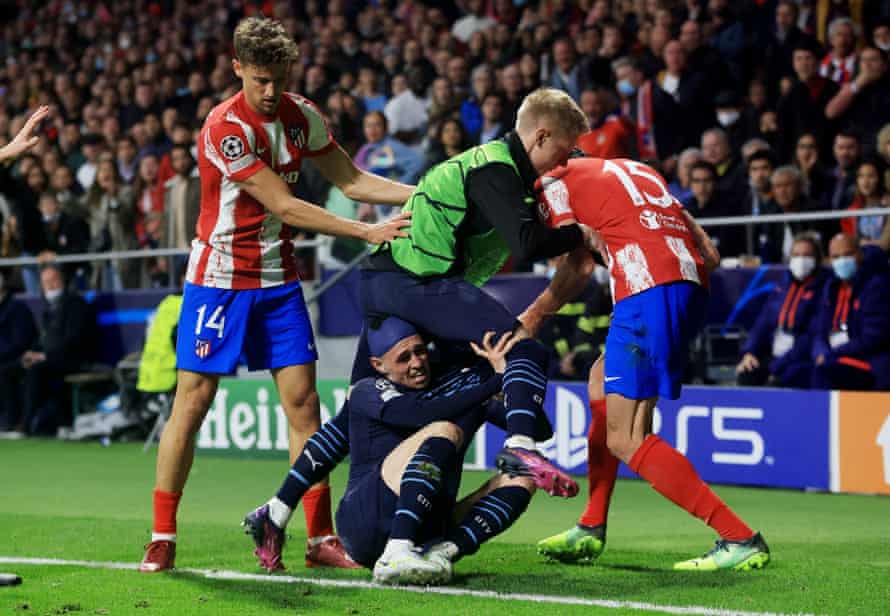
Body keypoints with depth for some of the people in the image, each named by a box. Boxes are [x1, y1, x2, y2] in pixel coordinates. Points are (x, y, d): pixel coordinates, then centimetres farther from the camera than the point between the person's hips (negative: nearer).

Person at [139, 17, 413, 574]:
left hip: (278, 278, 5)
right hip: (220, 277, -5)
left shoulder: (302, 116, 1)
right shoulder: (226, 127, -19)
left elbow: (352, 181, 7)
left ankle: (321, 538, 3)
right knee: (192, 402, -6)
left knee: (303, 401, -1)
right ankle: (162, 538, 3)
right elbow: (284, 205, -21)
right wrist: (367, 231, -22)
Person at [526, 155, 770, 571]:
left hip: (649, 289, -8)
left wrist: (533, 316, 6)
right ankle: (591, 530, 26)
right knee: (603, 379, 26)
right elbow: (710, 255, 20)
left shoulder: (553, 182, 12)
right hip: (693, 285, 9)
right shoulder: (635, 170, 31)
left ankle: (741, 540, -13)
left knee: (626, 440, -6)